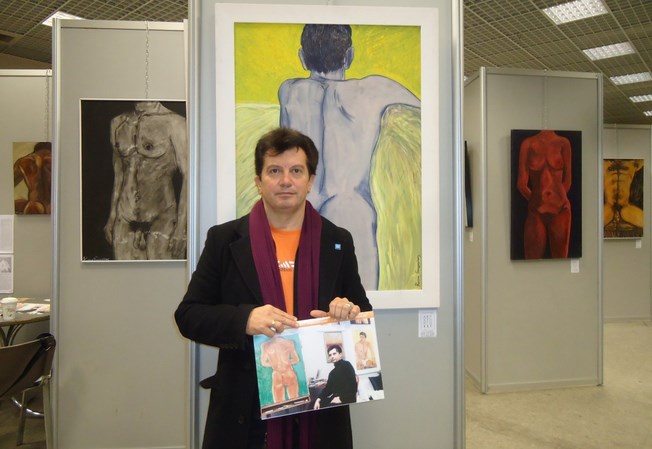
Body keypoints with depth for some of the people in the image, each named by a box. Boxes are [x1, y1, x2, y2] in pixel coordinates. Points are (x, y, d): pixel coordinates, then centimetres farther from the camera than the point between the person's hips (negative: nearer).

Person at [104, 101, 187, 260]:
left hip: (162, 221, -4)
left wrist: (181, 227, -14)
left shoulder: (173, 123, -8)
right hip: (124, 222, 5)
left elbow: (188, 177, -10)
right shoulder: (118, 123, 10)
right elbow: (118, 175, 17)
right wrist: (112, 218, 16)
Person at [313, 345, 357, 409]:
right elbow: (328, 388, 16)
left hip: (347, 399, -8)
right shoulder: (332, 372, 22)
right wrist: (319, 399, -1)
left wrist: (341, 398, -21)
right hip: (336, 399, 8)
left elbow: (352, 385, -14)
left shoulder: (346, 366, -3)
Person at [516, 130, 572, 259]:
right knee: (532, 260, 2)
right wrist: (536, 200, 10)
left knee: (560, 257, 3)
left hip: (560, 209, 0)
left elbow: (567, 181, 7)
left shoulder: (563, 143, 4)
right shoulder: (528, 143, 2)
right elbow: (521, 183, 1)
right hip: (535, 211, 0)